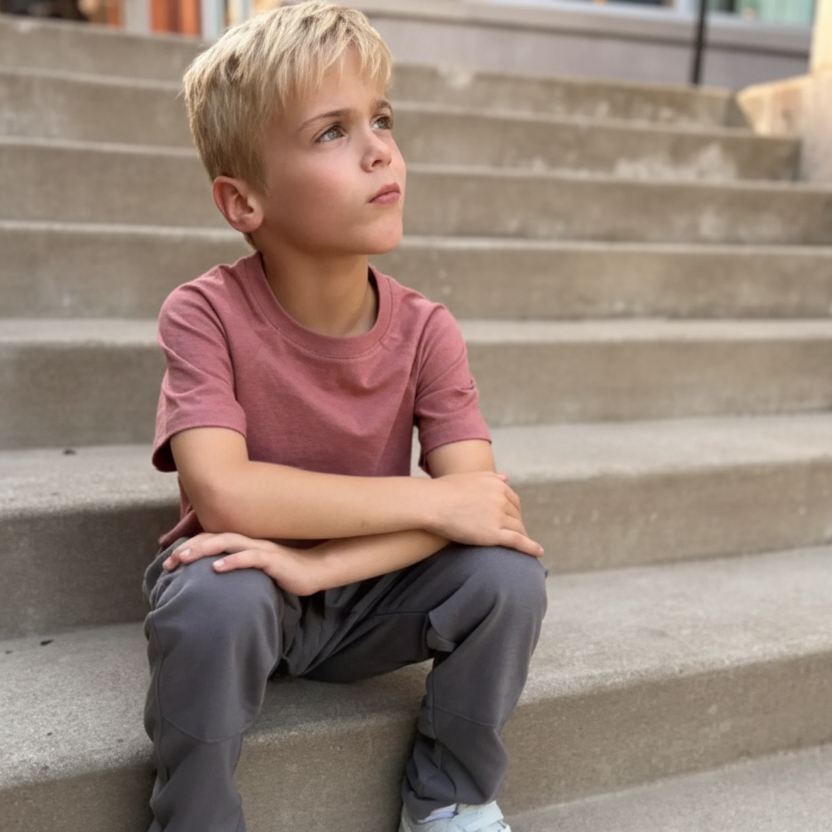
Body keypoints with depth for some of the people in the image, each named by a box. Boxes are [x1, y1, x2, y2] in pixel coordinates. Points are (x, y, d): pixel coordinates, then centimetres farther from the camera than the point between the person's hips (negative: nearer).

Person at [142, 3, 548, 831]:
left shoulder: (425, 330, -12)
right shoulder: (206, 314, -20)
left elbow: (477, 498, -21)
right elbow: (221, 491, -33)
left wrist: (317, 562, -33)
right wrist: (436, 500, -30)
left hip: (367, 596, 3)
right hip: (246, 587, -2)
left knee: (509, 573, -21)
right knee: (213, 599, -35)